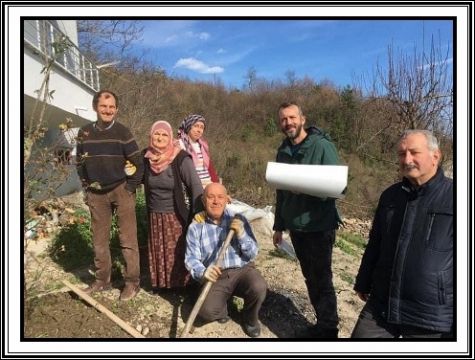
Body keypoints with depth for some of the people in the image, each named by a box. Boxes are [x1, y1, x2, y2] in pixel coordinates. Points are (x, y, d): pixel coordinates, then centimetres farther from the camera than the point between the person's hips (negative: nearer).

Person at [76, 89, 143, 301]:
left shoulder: (122, 132, -7)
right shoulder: (85, 133, 4)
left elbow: (138, 163, -7)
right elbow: (80, 163, 14)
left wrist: (130, 188, -7)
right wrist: (87, 188, 8)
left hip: (121, 191, -4)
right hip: (96, 194, 4)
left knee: (127, 239, -1)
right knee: (99, 239, 12)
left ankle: (132, 282, 10)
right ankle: (102, 280, 27)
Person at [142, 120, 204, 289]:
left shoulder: (181, 158, -16)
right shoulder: (147, 157, -1)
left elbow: (195, 185, -20)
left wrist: (198, 211, -28)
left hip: (176, 216, -5)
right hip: (154, 217, 5)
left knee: (177, 254, 3)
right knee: (157, 253, 16)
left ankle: (179, 286, 23)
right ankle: (159, 285, 34)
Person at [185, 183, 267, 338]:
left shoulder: (238, 220, -1)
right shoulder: (195, 227, -1)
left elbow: (252, 254, -2)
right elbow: (191, 258, -6)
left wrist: (241, 234, -20)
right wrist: (202, 272, -28)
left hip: (242, 271, 1)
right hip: (216, 278, 0)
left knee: (259, 288, -30)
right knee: (206, 311, -25)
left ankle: (250, 318, 6)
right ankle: (222, 307, 15)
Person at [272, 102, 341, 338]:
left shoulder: (322, 146, -11)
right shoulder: (283, 151, 8)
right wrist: (279, 225, 16)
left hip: (319, 226, -6)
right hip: (295, 226, 6)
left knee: (321, 280, 2)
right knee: (310, 278, 16)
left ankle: (328, 330, 18)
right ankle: (322, 325, 31)